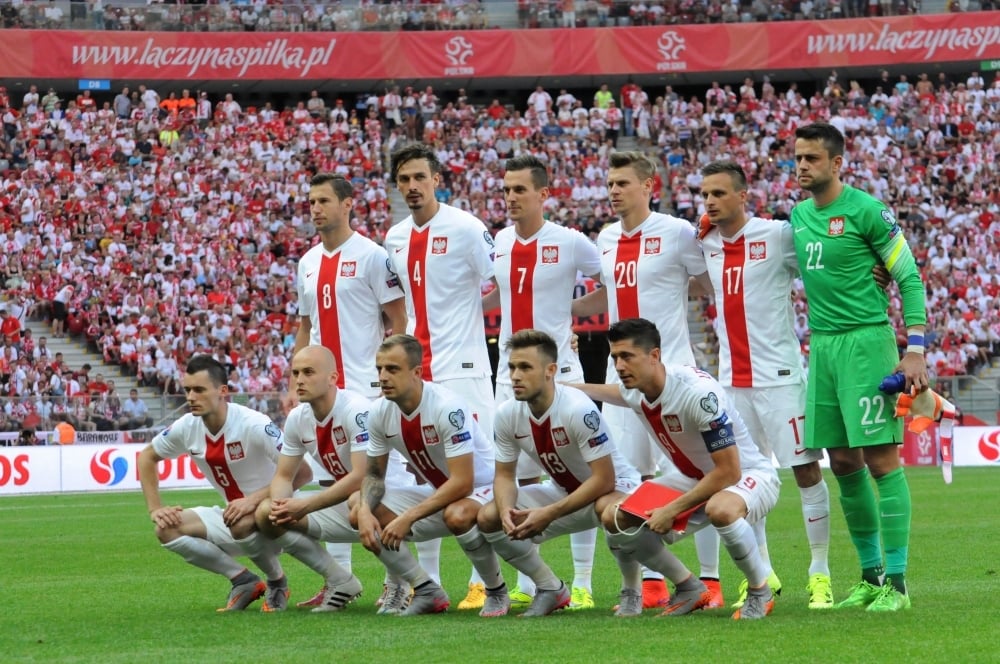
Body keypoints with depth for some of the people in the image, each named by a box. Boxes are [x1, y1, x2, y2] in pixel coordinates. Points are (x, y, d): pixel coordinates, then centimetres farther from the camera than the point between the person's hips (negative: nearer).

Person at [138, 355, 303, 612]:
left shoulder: (254, 425, -24)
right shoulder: (187, 427, -5)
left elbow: (302, 472, -28)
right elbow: (146, 457, 13)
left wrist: (254, 500, -35)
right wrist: (155, 508, 1)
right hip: (231, 515, 7)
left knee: (241, 522, -39)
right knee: (167, 529, -12)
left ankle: (278, 583, -8)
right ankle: (244, 581, -5)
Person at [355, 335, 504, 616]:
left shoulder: (448, 407, -29)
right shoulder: (380, 412, -8)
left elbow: (462, 483, -32)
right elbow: (374, 474, 4)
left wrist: (408, 518, -34)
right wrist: (365, 510, -18)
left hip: (484, 489, -7)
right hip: (438, 492, 7)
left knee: (458, 515, -41)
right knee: (361, 515, -10)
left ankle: (497, 591, -14)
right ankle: (428, 591, -1)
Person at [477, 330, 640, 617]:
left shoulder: (578, 409, -31)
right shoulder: (507, 414, -12)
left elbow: (604, 479, -30)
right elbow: (504, 475, -1)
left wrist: (549, 514, -34)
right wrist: (506, 510, -25)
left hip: (614, 488, -6)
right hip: (563, 491, 6)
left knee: (609, 508, -42)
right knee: (489, 517, -11)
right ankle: (551, 589, 6)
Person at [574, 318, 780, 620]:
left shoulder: (699, 392, -33)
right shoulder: (635, 391, -8)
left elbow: (729, 472, -30)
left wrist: (672, 510, -26)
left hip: (748, 475, -8)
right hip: (695, 479, 8)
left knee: (720, 510, -43)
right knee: (614, 518, -7)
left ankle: (760, 591, -16)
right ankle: (689, 588, 9)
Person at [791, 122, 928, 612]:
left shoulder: (866, 211, -8)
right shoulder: (798, 215, 13)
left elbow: (910, 278, -6)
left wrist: (915, 350, -13)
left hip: (866, 341, -7)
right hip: (821, 346, 7)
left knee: (881, 459, -8)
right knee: (843, 464, 8)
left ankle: (896, 582, -7)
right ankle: (870, 575, 17)